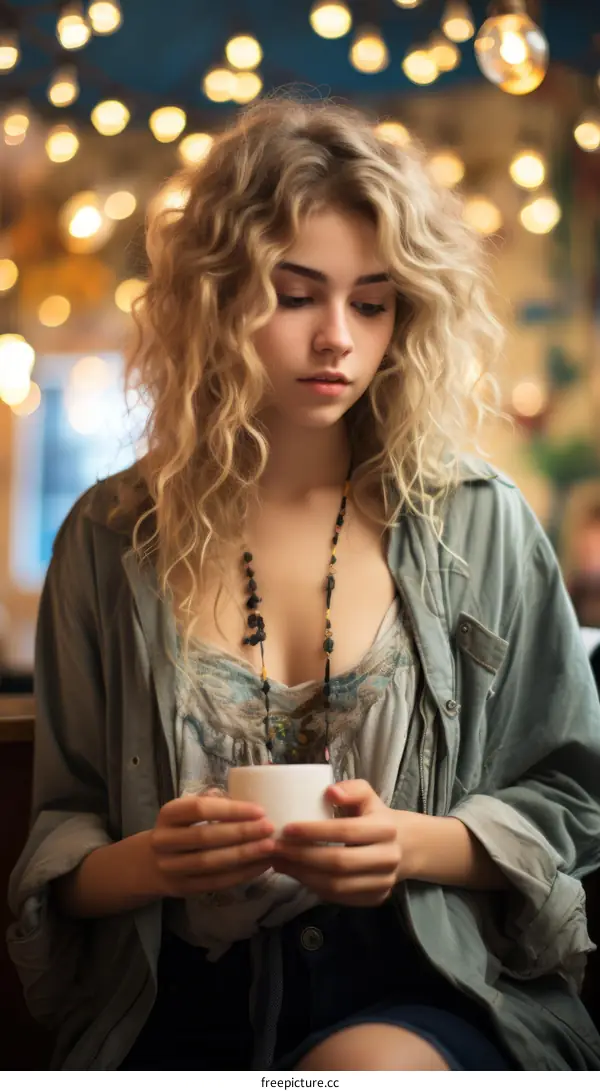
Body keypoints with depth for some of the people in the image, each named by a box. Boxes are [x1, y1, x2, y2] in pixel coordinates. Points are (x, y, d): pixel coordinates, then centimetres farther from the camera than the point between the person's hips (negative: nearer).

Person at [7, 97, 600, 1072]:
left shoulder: (478, 523, 4)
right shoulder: (114, 542, 5)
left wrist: (414, 845, -12)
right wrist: (147, 862, -14)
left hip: (426, 995, -1)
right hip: (182, 1009, 1)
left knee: (370, 1070, -35)